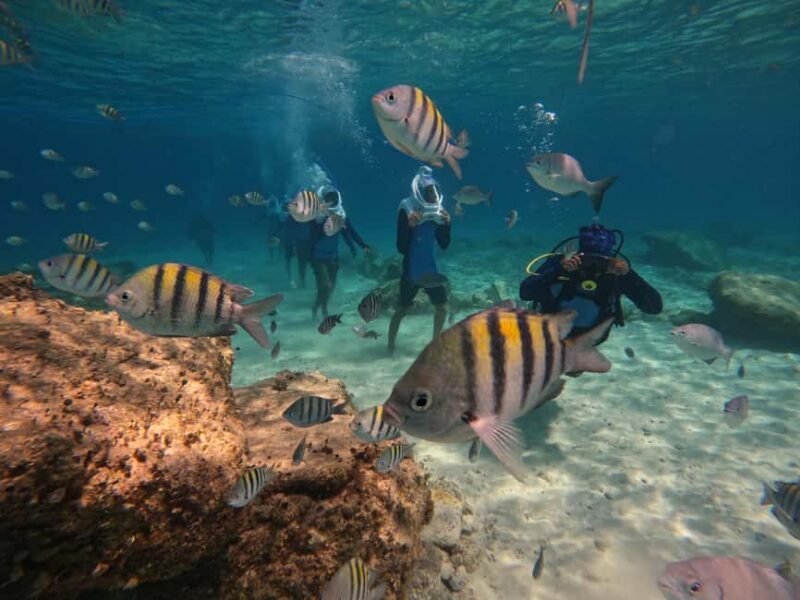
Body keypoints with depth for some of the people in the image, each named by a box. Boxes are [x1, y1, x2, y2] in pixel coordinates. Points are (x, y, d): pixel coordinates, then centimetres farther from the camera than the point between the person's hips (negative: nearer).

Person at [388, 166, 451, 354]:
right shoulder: (407, 211, -14)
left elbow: (444, 245, 5)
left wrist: (446, 224, -7)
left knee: (442, 306, 9)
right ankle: (390, 345, 20)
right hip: (411, 270, -5)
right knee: (402, 310, 2)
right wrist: (410, 226, -29)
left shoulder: (436, 211, 2)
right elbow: (401, 248, -18)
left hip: (430, 268, 5)